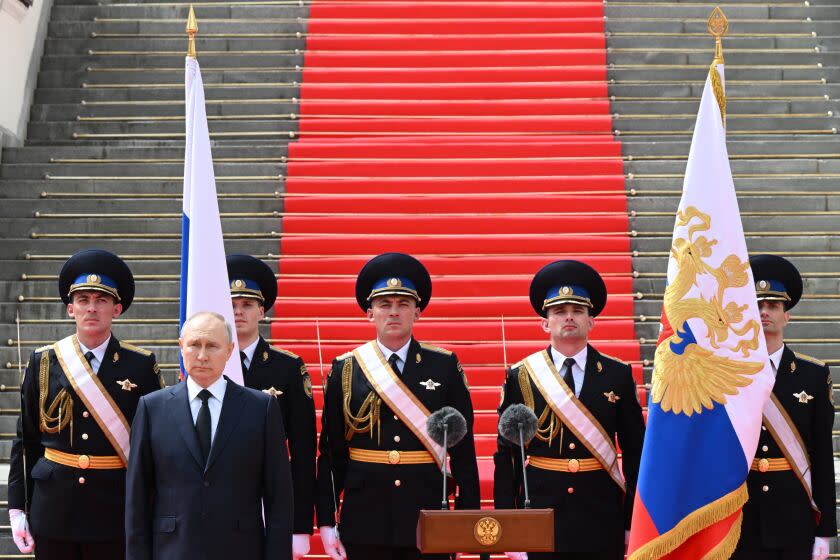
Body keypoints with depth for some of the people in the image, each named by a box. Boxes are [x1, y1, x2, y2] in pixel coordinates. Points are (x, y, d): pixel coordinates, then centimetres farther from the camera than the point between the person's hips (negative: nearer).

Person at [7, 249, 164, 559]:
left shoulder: (142, 365, 0)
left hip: (116, 511, -1)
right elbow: (25, 439, 7)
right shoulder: (43, 361, 4)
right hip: (52, 508, 1)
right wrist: (17, 508, 2)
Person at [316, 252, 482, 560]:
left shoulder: (445, 366, 3)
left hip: (429, 519, 0)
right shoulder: (344, 369, 3)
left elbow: (463, 448, 2)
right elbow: (330, 452, 4)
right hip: (364, 522, 0)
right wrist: (326, 522, -1)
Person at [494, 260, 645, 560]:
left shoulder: (618, 375, 3)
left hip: (602, 524, 1)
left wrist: (634, 523, 1)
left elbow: (635, 453, 5)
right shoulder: (520, 377, 1)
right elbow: (506, 455, 2)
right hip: (539, 522, -1)